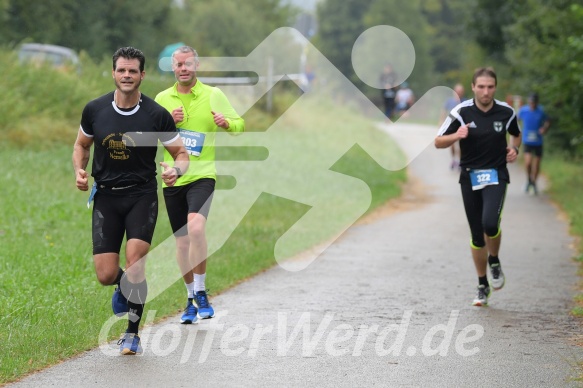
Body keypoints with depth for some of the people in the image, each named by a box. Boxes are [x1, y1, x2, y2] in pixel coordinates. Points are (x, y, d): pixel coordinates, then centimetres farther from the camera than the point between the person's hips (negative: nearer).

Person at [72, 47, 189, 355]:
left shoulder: (157, 115, -7)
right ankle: (125, 286, 36)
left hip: (142, 194, -2)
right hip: (106, 196, 2)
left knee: (135, 260, -20)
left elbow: (181, 153, 2)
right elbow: (82, 145, 16)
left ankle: (132, 334, -2)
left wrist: (176, 169, -21)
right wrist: (79, 170, -4)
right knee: (106, 275, -5)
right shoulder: (94, 110, -2)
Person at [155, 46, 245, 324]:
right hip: (172, 179, 3)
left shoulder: (213, 95, 3)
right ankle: (191, 299, 23)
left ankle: (201, 293, -14)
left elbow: (239, 124, 6)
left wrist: (226, 122, -16)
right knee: (182, 241, 7)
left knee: (196, 227, -26)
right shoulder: (162, 99, 9)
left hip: (202, 175, -3)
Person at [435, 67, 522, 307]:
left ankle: (494, 261, 7)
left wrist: (514, 148, 0)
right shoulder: (461, 112, -6)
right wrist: (456, 136, -20)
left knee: (490, 223, -24)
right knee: (477, 235, 5)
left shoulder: (506, 112, -1)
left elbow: (515, 134, 20)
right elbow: (438, 142, -1)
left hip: (496, 176, -1)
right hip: (470, 177, 1)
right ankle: (483, 285, 21)